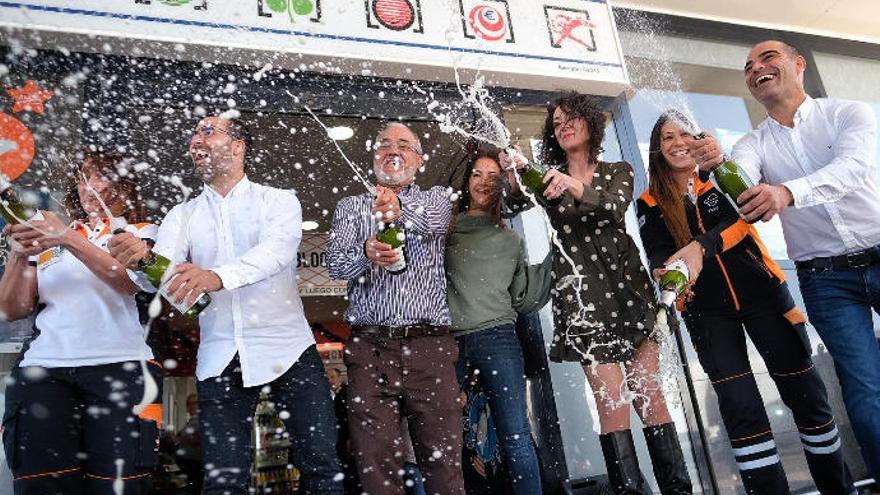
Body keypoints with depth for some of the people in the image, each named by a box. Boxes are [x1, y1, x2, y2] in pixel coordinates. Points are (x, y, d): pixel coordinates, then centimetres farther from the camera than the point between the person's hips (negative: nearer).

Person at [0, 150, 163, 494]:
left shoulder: (141, 233, 13)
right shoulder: (49, 238, 22)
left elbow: (131, 282, -9)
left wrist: (70, 240, -20)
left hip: (120, 366, -3)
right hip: (41, 368, 3)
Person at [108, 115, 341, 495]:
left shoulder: (279, 201, 1)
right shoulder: (183, 215, 11)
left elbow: (277, 250, -19)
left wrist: (217, 276, -37)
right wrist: (140, 258, -29)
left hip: (288, 350, -2)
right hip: (219, 359, 3)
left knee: (321, 464, -2)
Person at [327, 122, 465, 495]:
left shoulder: (435, 199, 14)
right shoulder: (350, 207, 15)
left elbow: (432, 218, -12)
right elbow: (336, 263, -2)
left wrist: (400, 208, -35)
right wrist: (365, 253, -25)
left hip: (429, 344, 0)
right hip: (369, 346, 1)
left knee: (444, 461, 1)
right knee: (376, 464, 2)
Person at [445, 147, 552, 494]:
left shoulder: (510, 240, 18)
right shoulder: (445, 229, 16)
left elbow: (524, 299, 14)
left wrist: (553, 256, 7)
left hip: (497, 337, 0)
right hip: (448, 339, 0)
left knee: (516, 436, -2)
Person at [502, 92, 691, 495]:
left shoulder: (618, 171, 12)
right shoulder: (548, 177, 12)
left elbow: (614, 207, -11)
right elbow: (516, 203, -8)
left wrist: (575, 187, -31)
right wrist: (515, 176, -31)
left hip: (626, 284, 1)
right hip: (580, 294, -1)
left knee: (649, 394, 0)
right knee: (611, 401, -6)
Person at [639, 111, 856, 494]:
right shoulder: (650, 204, 3)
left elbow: (741, 217, -17)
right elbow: (657, 255, -9)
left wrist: (701, 246, -35)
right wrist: (666, 272, -33)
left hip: (760, 292, 1)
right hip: (706, 309, 0)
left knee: (804, 392, 5)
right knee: (739, 405, -6)